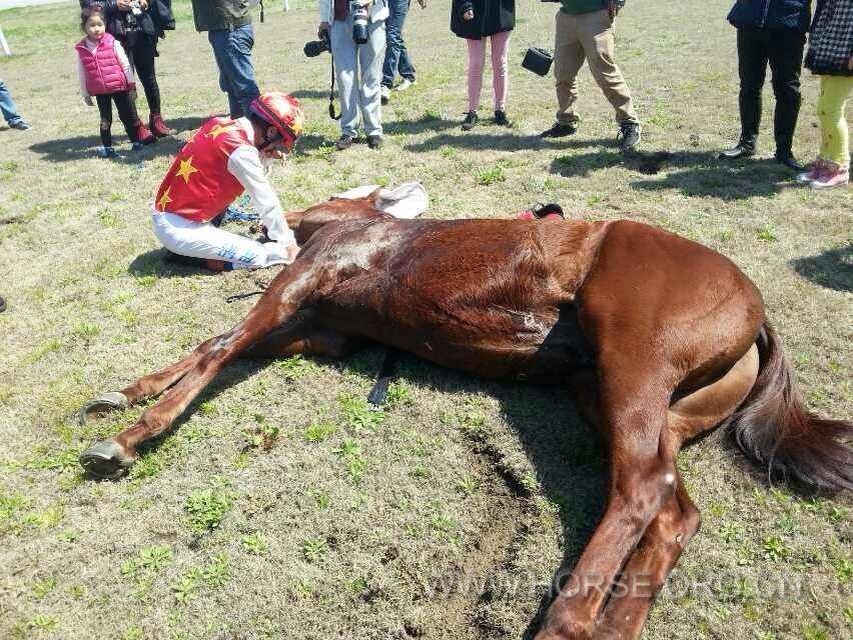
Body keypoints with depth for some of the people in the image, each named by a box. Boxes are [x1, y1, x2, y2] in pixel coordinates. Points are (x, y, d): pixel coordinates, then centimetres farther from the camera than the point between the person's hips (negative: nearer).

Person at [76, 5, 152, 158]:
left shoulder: (112, 43, -6)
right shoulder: (81, 49, -1)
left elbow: (125, 63, 0)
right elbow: (82, 74, 6)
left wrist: (131, 83, 1)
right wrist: (85, 94, 9)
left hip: (119, 87, -2)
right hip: (99, 91, 2)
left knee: (127, 115, 6)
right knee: (105, 120, 9)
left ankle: (136, 141, 17)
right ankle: (106, 147, 17)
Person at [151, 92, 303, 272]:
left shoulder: (219, 123, 1)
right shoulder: (241, 151, -23)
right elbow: (267, 204, -13)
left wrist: (267, 156, -1)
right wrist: (288, 242, -2)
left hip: (165, 213, 9)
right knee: (257, 255, -7)